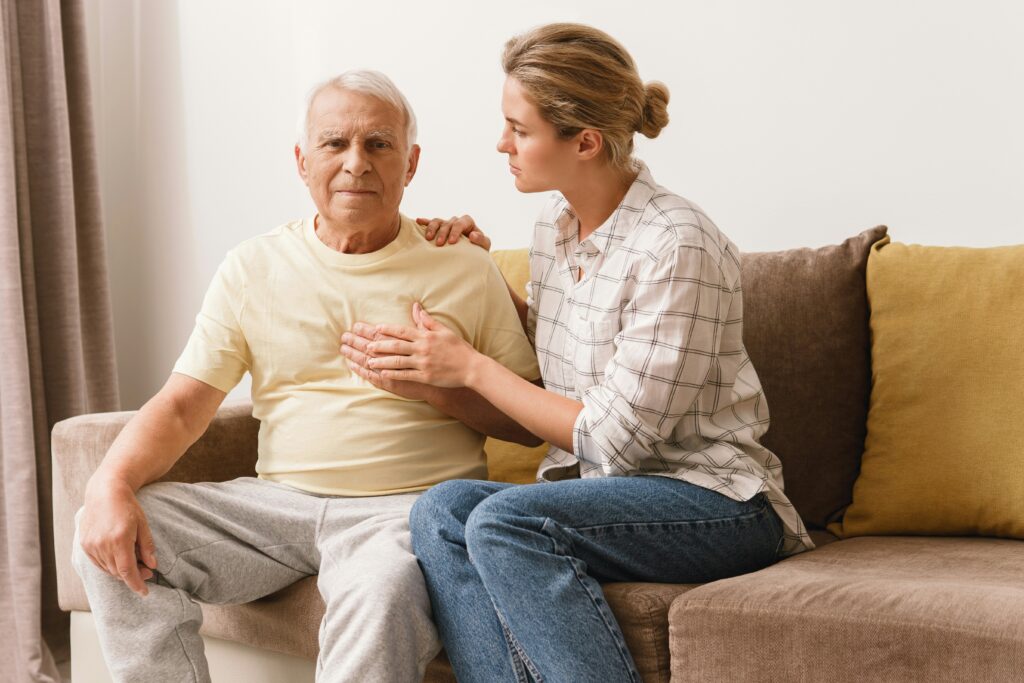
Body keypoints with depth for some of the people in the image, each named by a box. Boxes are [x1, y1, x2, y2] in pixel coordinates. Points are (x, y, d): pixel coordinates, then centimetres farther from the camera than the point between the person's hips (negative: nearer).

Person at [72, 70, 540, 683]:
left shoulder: (465, 270, 6)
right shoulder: (255, 267, 11)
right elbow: (182, 406, 5)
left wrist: (439, 390, -13)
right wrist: (110, 484, -14)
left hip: (410, 504, -3)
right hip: (278, 498, 3)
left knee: (384, 592, -37)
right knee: (115, 538, -16)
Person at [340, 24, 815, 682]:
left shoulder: (677, 247, -17)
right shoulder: (556, 224, 8)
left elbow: (617, 438, -17)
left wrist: (471, 367, -11)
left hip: (716, 503, -7)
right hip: (596, 491, 7)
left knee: (502, 520, -31)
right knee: (441, 509, -21)